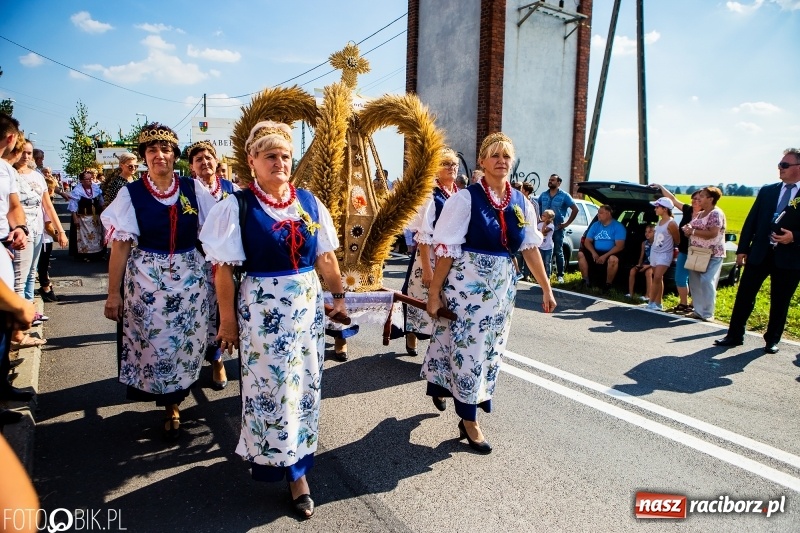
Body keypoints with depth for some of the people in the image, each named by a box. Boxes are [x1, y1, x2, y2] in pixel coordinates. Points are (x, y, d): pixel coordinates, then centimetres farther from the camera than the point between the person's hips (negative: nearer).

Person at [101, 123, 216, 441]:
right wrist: (113, 293, -5)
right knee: (154, 342, 6)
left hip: (189, 278, 2)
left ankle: (172, 403, 29)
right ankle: (170, 406, 28)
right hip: (146, 280, -1)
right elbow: (120, 245, -5)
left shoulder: (193, 189, 0)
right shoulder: (131, 193, -4)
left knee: (185, 342, 8)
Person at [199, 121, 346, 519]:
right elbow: (223, 269, -9)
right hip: (262, 311, -4)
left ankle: (296, 466, 32)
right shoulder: (237, 206, -9)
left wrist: (338, 296, 12)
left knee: (305, 384, 12)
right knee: (271, 386, 5)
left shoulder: (309, 202, 3)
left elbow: (326, 256, 10)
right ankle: (294, 471, 23)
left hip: (308, 306, 4)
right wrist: (228, 321, -9)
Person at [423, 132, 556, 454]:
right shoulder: (466, 198, -11)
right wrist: (434, 293, -12)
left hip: (502, 286, 6)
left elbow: (531, 248, 9)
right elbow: (446, 249, -12)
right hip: (467, 284, -6)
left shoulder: (521, 204, 4)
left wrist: (546, 289, 9)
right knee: (469, 348, 0)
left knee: (491, 348, 14)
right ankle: (469, 422, 16)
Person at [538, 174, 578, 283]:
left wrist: (567, 223, -7)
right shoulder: (543, 195, 8)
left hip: (558, 229, -3)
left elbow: (575, 209, -4)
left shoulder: (564, 196, -3)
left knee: (558, 252, 2)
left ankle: (560, 275, 8)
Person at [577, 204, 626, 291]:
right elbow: (587, 241, 5)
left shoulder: (618, 226, -6)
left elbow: (619, 246, -15)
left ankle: (608, 285, -16)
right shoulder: (595, 225, 10)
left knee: (613, 259, -37)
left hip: (610, 253, -5)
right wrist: (593, 253, -15)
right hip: (596, 253, 5)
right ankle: (586, 281, -9)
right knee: (581, 254, -17)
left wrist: (605, 256, -25)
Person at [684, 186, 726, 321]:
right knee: (695, 282, 7)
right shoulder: (699, 214, 15)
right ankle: (698, 310, 14)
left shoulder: (716, 213, -12)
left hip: (712, 255, -8)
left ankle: (707, 314, -5)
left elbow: (712, 234, -23)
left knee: (706, 282, -10)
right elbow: (693, 229, 20)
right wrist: (687, 229, -3)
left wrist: (693, 231, -18)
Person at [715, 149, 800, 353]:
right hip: (759, 253, 3)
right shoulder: (767, 191, 8)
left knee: (780, 302, 9)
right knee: (744, 296, 4)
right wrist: (742, 248, 4)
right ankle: (734, 335, 13)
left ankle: (772, 340, 23)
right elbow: (751, 221, 8)